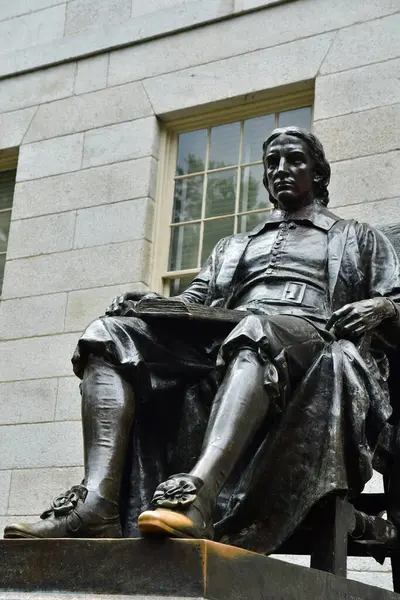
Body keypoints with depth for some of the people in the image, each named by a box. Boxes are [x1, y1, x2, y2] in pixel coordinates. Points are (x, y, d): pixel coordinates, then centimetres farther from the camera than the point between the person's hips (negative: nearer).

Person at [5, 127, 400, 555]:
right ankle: (97, 504, -39)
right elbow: (193, 301, 24)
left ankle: (197, 495, -61)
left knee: (258, 329, -40)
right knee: (109, 335, -19)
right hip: (218, 341, 5)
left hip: (309, 340, -4)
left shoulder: (358, 240, 28)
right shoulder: (232, 246, 37)